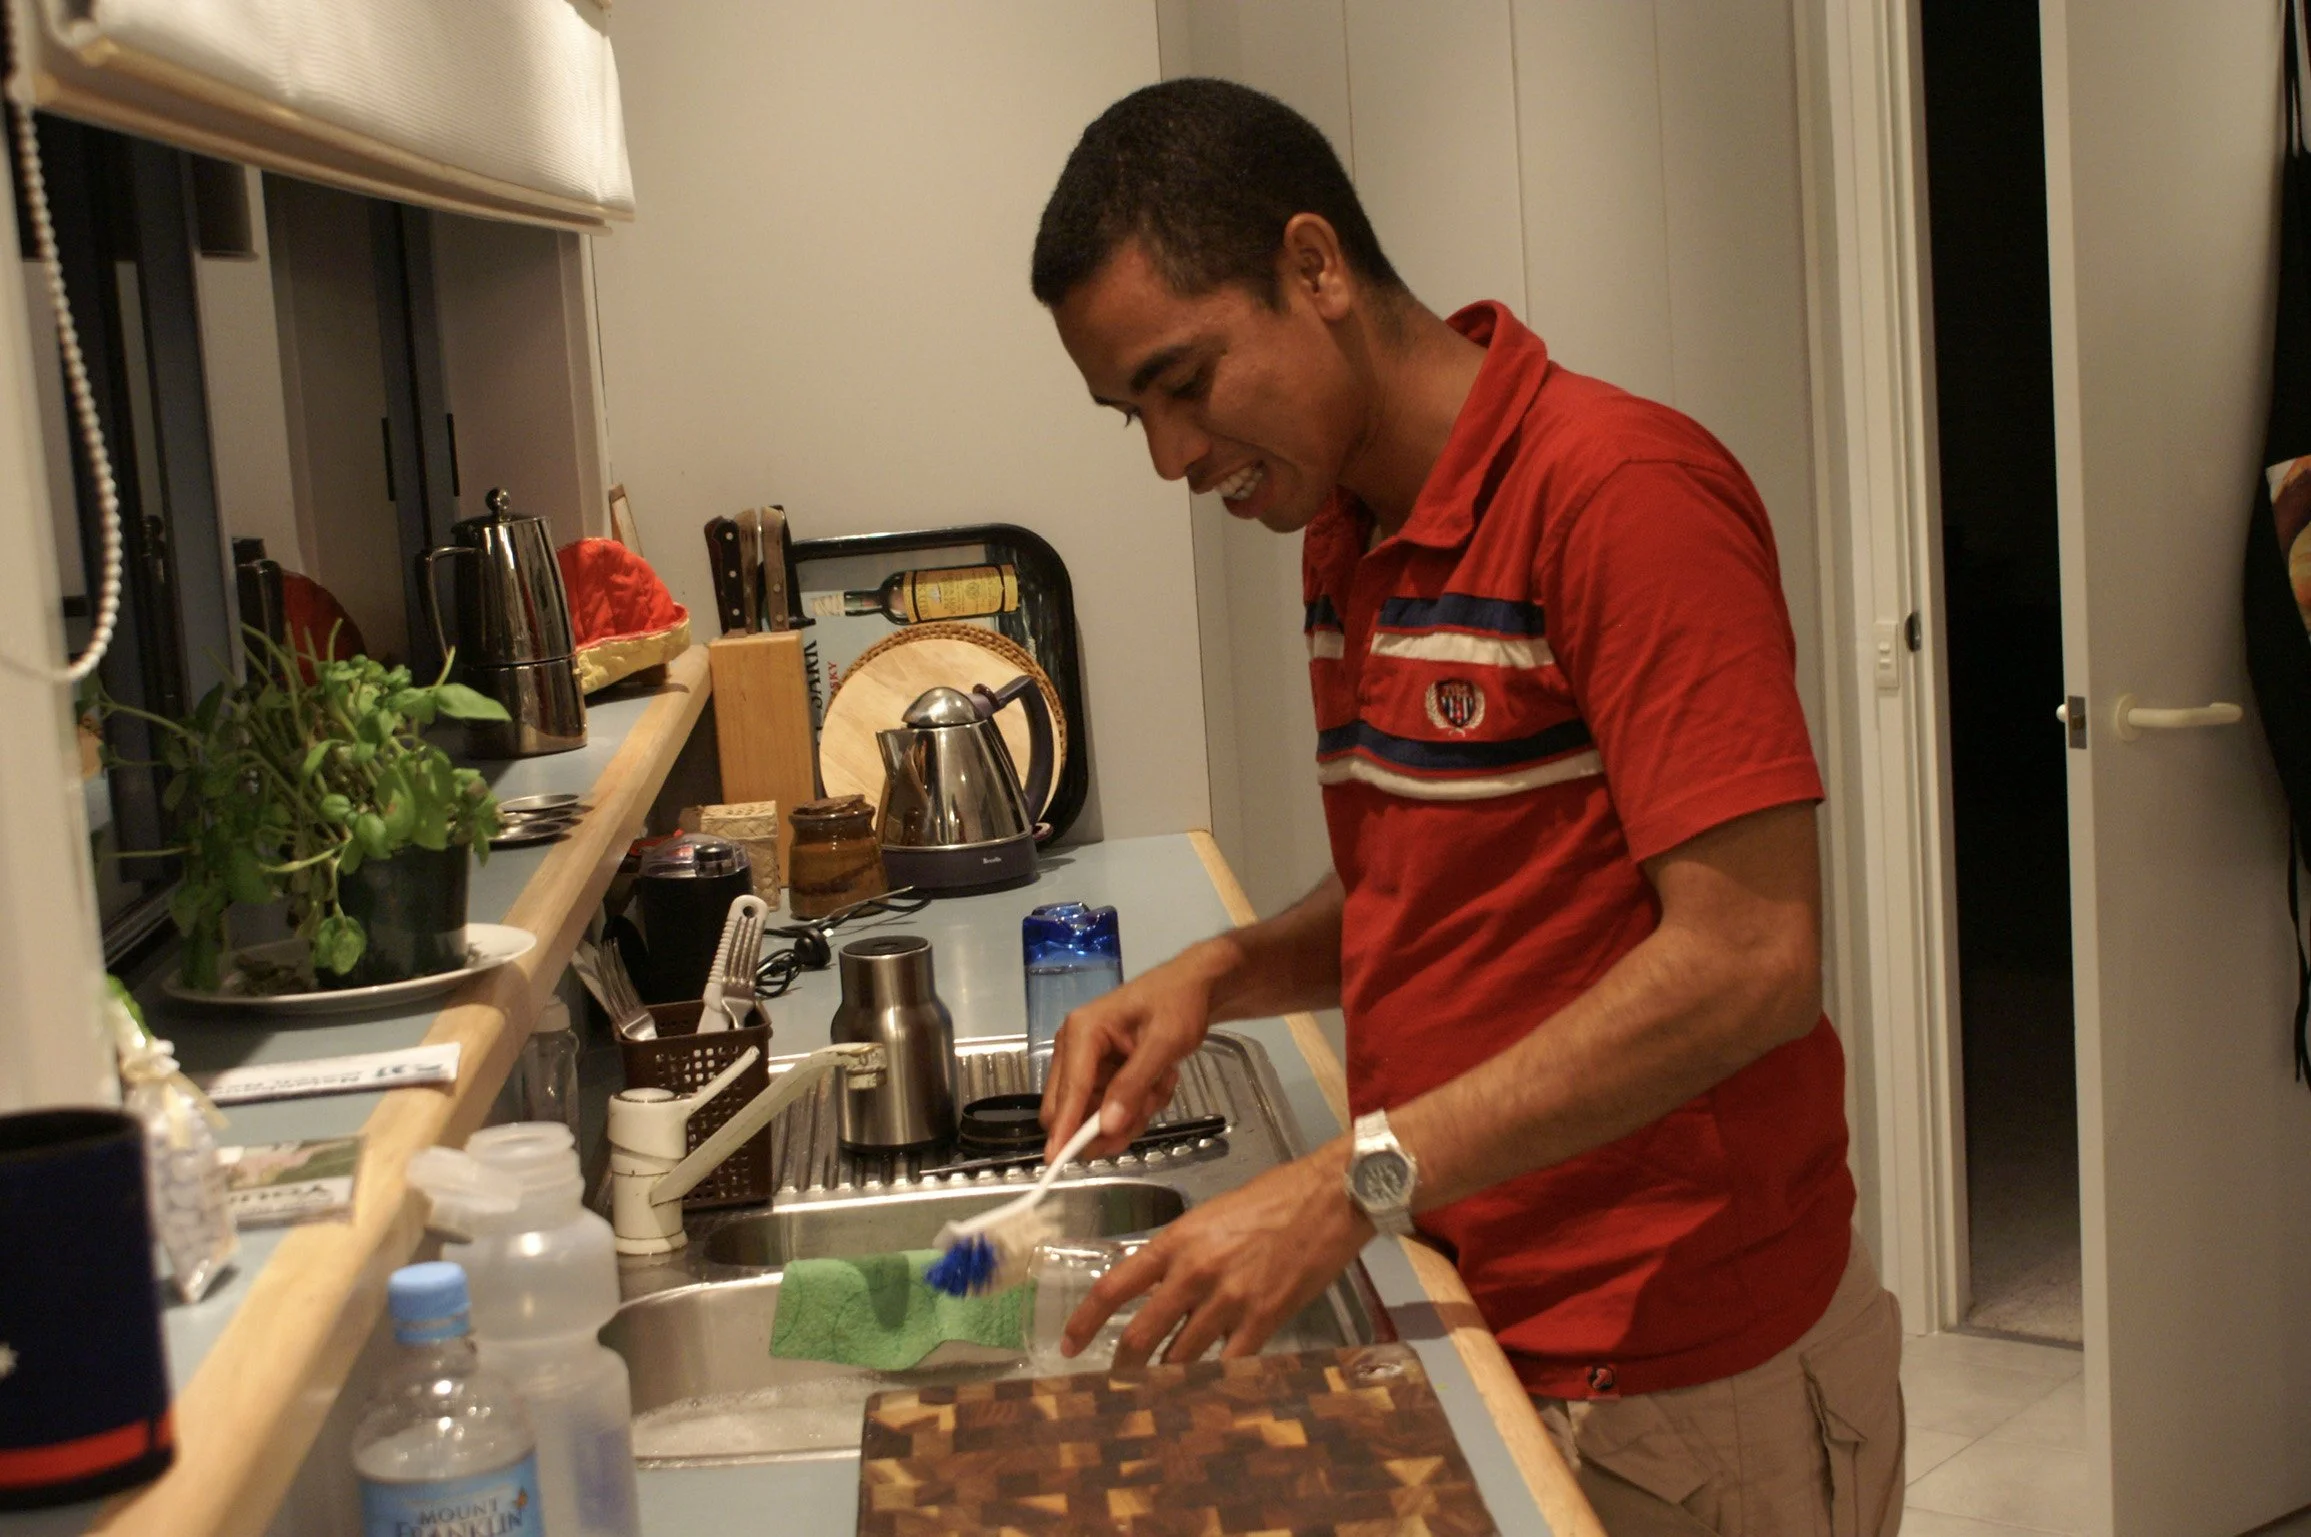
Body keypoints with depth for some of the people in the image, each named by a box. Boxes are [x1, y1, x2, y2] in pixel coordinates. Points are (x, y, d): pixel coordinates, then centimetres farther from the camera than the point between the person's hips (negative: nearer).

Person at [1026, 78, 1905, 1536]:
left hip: (1677, 1368, -7)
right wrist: (1220, 976, -2)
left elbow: (1749, 958, -25)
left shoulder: (1622, 490, -20)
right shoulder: (1349, 539, 7)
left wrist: (1354, 1184, -26)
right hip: (1478, 1314, 7)